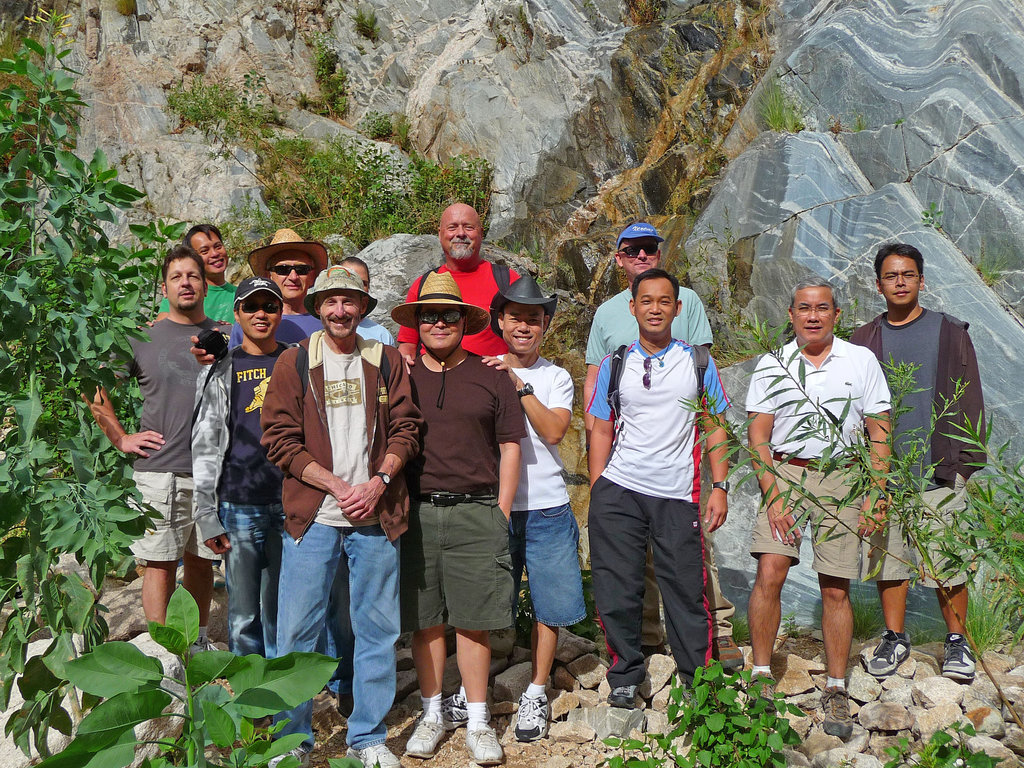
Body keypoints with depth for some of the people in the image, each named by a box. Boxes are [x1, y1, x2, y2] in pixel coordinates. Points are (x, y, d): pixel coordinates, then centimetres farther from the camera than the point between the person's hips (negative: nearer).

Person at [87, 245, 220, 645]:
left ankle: (198, 643, 27)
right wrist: (121, 438, 2)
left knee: (201, 560, 13)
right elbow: (95, 390, 8)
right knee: (160, 563, 0)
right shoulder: (144, 338, 3)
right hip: (161, 472, -2)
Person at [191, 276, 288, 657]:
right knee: (243, 616, 3)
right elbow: (203, 447, 3)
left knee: (280, 611, 9)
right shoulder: (220, 370, 5)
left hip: (290, 505, 1)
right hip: (239, 507, -1)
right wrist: (206, 515, -2)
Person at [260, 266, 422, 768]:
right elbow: (280, 440, -3)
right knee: (297, 630, 2)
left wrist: (379, 482, -10)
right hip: (313, 517, -1)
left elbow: (405, 429, 6)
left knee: (377, 628, 8)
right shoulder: (293, 363, 3)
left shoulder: (387, 362, 8)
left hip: (376, 517, 2)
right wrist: (337, 486, -11)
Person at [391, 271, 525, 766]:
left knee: (473, 620, 1)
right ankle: (433, 713, 21)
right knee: (424, 620, 6)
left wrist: (501, 512, 1)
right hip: (416, 512, 1)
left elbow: (509, 446, 8)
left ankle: (476, 719, 13)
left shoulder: (491, 377, 7)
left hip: (477, 512, -1)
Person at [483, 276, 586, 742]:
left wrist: (520, 385, -16)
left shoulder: (556, 378, 7)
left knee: (550, 605, 5)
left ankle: (536, 693, 19)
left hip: (547, 508, 1)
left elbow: (554, 430, -10)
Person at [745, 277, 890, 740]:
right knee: (769, 572, -14)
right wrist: (773, 497, -8)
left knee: (835, 588, 3)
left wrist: (874, 496, -2)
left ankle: (836, 691, 15)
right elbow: (758, 436, 1)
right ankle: (761, 676, 1)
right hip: (784, 474, 0)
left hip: (840, 479, 0)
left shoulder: (861, 361, 4)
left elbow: (879, 434, 6)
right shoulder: (771, 365, 4)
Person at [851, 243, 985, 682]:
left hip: (938, 470, -2)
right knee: (889, 558, 6)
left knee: (948, 562, 1)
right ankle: (895, 638, 20)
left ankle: (957, 642, 15)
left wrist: (963, 460, -2)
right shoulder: (864, 340, 10)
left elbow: (968, 401, 5)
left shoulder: (949, 333, 7)